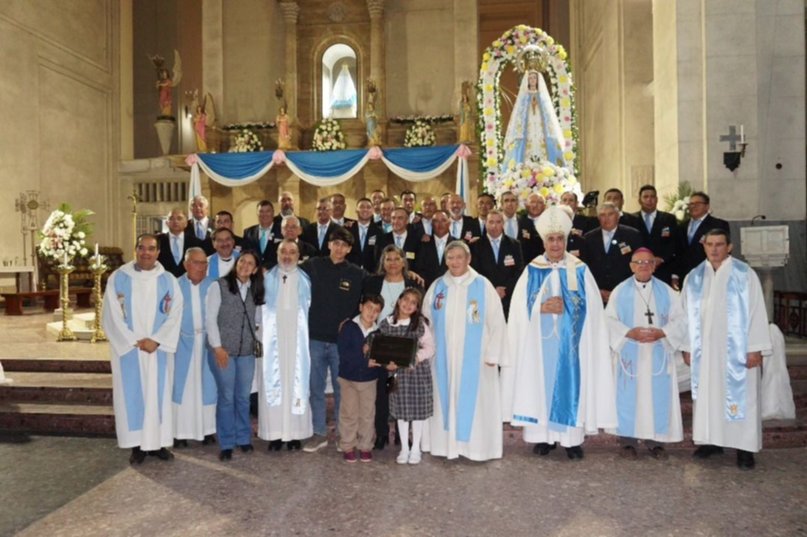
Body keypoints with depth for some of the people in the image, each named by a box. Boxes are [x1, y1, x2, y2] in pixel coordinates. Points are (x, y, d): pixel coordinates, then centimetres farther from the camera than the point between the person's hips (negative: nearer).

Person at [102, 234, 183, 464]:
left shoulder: (168, 280, 2)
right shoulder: (118, 278, -1)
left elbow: (175, 315, -3)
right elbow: (112, 316, -5)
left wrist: (156, 341, -14)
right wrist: (135, 342, -11)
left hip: (159, 350, 1)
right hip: (128, 349, -1)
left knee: (158, 393, 7)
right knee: (131, 394, 5)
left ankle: (158, 442, 17)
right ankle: (137, 445, 15)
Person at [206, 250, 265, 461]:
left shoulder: (254, 290, 9)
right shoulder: (219, 286, -4)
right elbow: (210, 319, -7)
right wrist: (217, 346, -11)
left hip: (247, 351, 4)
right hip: (223, 350, -4)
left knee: (243, 397, 10)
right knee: (226, 397, 2)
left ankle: (243, 438, 25)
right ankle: (226, 444, 15)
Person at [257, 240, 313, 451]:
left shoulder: (305, 280, 9)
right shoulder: (268, 279, 8)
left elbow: (311, 310, 7)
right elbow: (260, 309, 5)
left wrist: (309, 336, -2)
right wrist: (260, 337, -4)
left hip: (297, 340, 0)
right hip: (273, 339, 0)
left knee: (297, 383, -1)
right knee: (273, 383, -1)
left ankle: (295, 433, 7)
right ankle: (275, 433, 5)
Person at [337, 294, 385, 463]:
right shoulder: (348, 327, -12)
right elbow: (342, 353, -18)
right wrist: (362, 353, -25)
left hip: (369, 379, 2)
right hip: (348, 377, -2)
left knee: (368, 414, 11)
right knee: (349, 413, 8)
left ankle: (365, 446, 26)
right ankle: (347, 446, 23)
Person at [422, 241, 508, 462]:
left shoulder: (483, 286, -5)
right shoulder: (437, 286, 4)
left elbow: (496, 322, -5)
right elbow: (426, 321, 7)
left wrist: (492, 354, -8)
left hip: (474, 356, -2)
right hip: (444, 356, 3)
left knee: (474, 400, 4)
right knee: (445, 399, 9)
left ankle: (476, 446, 17)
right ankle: (446, 443, 21)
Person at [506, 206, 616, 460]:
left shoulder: (580, 270, 4)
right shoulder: (532, 270, 5)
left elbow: (590, 307, -2)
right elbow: (521, 307, -1)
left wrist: (565, 307, -16)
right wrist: (543, 307, -16)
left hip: (569, 341, 0)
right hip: (540, 341, 0)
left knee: (570, 382, 0)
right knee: (540, 383, 1)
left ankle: (572, 438, 10)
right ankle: (543, 436, 11)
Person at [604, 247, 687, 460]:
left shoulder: (666, 292, 7)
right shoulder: (620, 291, 3)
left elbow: (679, 321, 3)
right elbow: (609, 320, -1)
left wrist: (662, 333, -14)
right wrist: (629, 333, -17)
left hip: (658, 355, 2)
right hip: (630, 354, -1)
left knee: (657, 398, 3)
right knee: (629, 397, 1)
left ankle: (655, 440, 14)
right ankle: (628, 441, 10)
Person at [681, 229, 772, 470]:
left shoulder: (745, 275, -2)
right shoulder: (694, 277, 6)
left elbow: (757, 312, -5)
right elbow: (688, 314, 7)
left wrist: (755, 348, -11)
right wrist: (687, 347, 3)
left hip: (737, 350, -3)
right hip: (705, 349, 3)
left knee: (740, 396, 2)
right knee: (707, 394, 8)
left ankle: (744, 447, 10)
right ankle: (712, 440, 20)